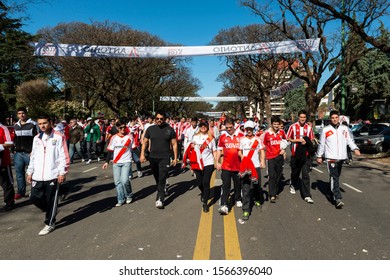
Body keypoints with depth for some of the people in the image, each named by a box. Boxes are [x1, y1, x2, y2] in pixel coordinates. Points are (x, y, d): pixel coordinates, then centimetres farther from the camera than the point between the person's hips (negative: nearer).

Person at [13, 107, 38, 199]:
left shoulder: (33, 124, -5)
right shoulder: (16, 125, 15)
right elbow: (15, 139, 24)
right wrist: (14, 149, 14)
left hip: (30, 153, -6)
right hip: (18, 153, 6)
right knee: (19, 173, 10)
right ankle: (21, 191, 20)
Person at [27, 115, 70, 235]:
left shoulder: (59, 137, -6)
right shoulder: (36, 138, 11)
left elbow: (64, 156, -9)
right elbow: (33, 156, 17)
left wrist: (62, 172, -12)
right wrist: (30, 172, 15)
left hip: (52, 175, -5)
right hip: (37, 176, 6)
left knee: (51, 200, 2)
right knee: (34, 197, 5)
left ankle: (50, 224, 17)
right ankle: (51, 211, 30)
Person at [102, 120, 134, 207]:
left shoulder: (130, 136, 1)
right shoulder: (114, 138, 4)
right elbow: (110, 150, 6)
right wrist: (107, 162, 2)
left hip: (126, 162, -2)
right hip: (116, 163, 3)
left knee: (124, 180, -14)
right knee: (117, 181, 1)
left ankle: (129, 196, 12)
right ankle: (120, 200, 14)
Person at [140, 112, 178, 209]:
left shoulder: (170, 130, -2)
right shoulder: (150, 129, 4)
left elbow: (174, 144, 1)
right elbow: (145, 142, 9)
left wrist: (175, 158, -1)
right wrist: (142, 154, 0)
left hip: (165, 158, -3)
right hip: (152, 157, 3)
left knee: (162, 179, -9)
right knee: (157, 178, 16)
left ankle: (160, 200, -8)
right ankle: (162, 191, 38)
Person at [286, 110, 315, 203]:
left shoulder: (309, 127, 4)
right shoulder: (293, 127, -1)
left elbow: (311, 140, 12)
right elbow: (288, 139, 1)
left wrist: (306, 142, -10)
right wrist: (298, 140, -13)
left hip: (306, 154, 0)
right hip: (295, 153, 0)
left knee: (306, 174, -4)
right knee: (295, 172, 16)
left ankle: (307, 195, -2)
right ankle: (292, 185, 47)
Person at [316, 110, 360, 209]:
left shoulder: (344, 128, 9)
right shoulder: (325, 130, 1)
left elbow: (350, 140, 10)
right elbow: (321, 144, 6)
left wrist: (355, 149, -8)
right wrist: (319, 156, 6)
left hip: (341, 157, 4)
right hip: (331, 157, -4)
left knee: (336, 177, 14)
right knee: (334, 178, -11)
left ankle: (332, 190, 33)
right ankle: (338, 199, -15)